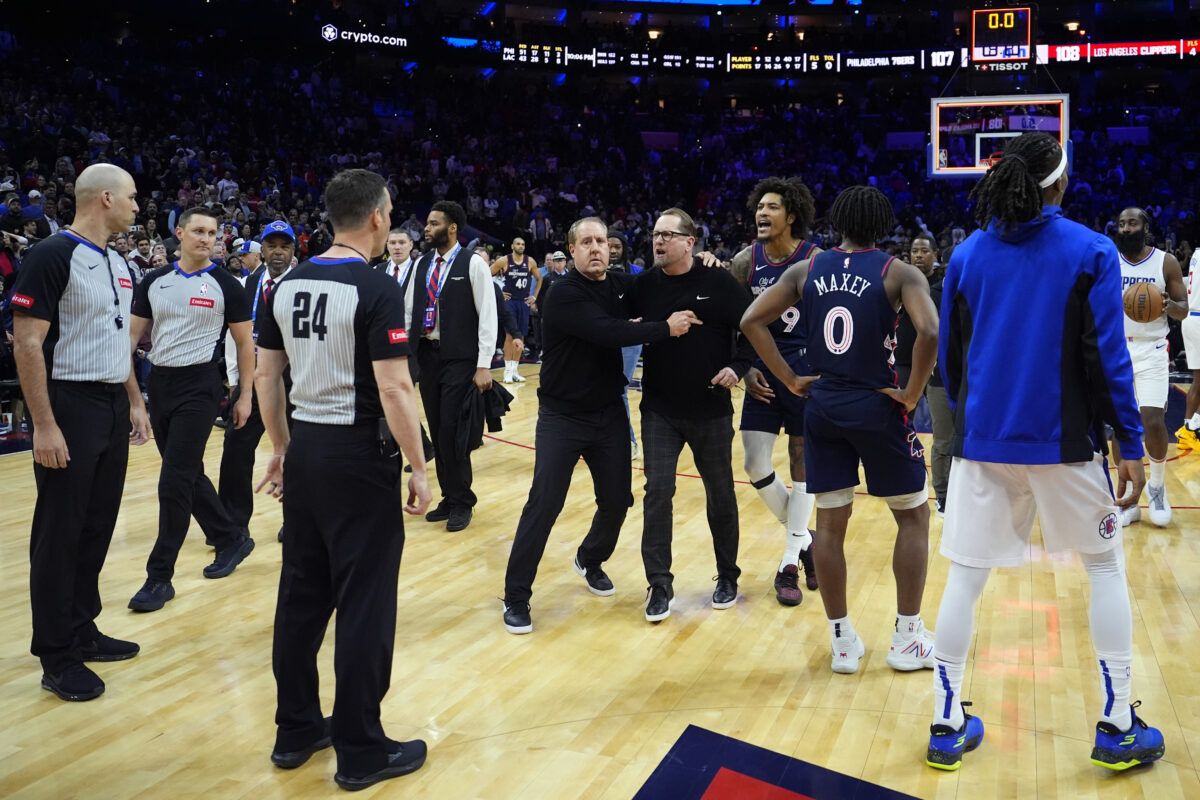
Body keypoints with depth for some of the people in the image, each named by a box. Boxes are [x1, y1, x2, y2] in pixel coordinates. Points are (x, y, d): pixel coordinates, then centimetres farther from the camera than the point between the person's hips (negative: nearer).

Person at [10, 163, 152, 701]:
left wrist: (135, 402, 16)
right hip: (70, 407, -8)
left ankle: (81, 631, 27)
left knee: (97, 526, 14)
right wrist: (44, 425, -20)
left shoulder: (118, 264, 13)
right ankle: (56, 657, 10)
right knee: (60, 534, 0)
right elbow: (26, 343, -17)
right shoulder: (52, 257, -13)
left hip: (113, 409, 8)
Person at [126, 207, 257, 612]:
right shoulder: (154, 282, 8)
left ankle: (159, 577, 0)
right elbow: (133, 333, 10)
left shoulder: (226, 285, -4)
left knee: (175, 481, -9)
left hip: (198, 385, -5)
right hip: (159, 382, 6)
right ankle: (232, 538, 33)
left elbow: (245, 342, 0)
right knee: (188, 474, 14)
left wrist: (245, 396, -3)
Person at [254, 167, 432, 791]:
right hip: (359, 457, -7)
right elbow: (394, 391, -19)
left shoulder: (287, 285, 6)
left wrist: (281, 448, 20)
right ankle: (361, 752, 14)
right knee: (364, 603, 3)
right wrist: (418, 469, -10)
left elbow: (265, 376, 11)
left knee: (301, 592, 16)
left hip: (304, 452, 7)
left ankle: (295, 730, 29)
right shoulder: (376, 289, -14)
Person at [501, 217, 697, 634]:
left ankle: (590, 561, 41)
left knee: (617, 500, 11)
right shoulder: (565, 293, -15)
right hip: (562, 417, -6)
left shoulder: (622, 285, 3)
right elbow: (608, 332, -28)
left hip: (608, 413, 6)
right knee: (544, 505, -8)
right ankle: (516, 597, 6)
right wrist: (666, 328, -22)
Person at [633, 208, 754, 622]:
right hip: (659, 411, 2)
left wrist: (738, 366, -15)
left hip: (711, 411, -1)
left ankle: (727, 576, 30)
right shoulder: (643, 284, 0)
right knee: (657, 493, -3)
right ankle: (660, 585, 10)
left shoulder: (719, 282, -8)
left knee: (720, 495, 11)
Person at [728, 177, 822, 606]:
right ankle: (803, 538, 23)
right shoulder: (746, 261, 0)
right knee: (756, 466, -1)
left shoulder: (815, 260, -9)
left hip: (805, 370, -3)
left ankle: (789, 563, 14)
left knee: (802, 460, 5)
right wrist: (745, 368, -3)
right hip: (764, 369, 3)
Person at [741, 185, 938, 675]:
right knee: (914, 515, 14)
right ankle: (907, 640, 17)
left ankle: (842, 642, 18)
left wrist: (791, 380, 5)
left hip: (822, 407, 3)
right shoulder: (898, 273, -6)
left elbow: (752, 321, 0)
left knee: (829, 522, 11)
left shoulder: (807, 270, 4)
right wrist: (912, 393, -9)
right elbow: (929, 332, -22)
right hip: (876, 407, -3)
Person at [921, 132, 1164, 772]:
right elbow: (1107, 356, -8)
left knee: (966, 575, 8)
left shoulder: (967, 254, 4)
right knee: (1106, 567, 16)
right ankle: (1118, 728, 20)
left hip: (982, 439, 3)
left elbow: (949, 356, 9)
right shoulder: (1091, 251, -4)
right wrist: (1131, 443, -2)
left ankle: (947, 726, 12)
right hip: (1063, 442, -2)